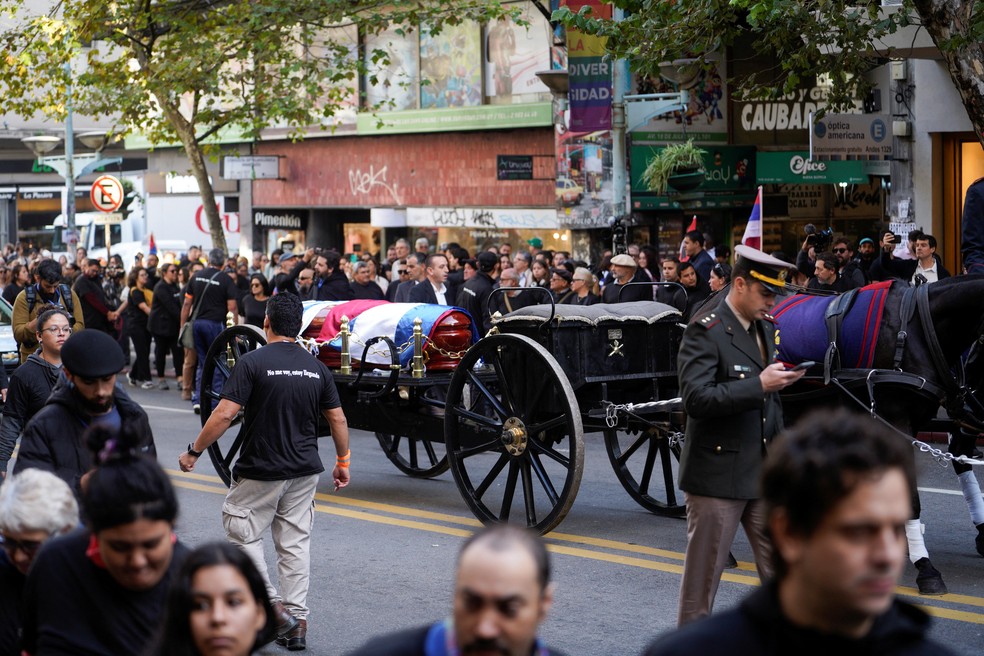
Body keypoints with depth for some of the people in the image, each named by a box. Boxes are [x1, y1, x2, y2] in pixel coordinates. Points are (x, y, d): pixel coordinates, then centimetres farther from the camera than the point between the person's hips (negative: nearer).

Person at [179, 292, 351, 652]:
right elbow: (338, 419, 9)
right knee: (295, 542, 10)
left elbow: (224, 414, -17)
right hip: (304, 471, 5)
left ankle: (275, 608, -4)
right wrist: (343, 462, 23)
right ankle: (296, 622, 9)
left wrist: (194, 451, -6)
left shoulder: (252, 363, -12)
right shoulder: (317, 368, 4)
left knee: (243, 534, 8)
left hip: (260, 471, -5)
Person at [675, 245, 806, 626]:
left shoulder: (767, 330, 13)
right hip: (718, 475, -7)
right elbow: (696, 399, -25)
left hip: (764, 473, 7)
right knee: (703, 575, 4)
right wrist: (759, 385, -26)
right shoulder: (705, 331, -13)